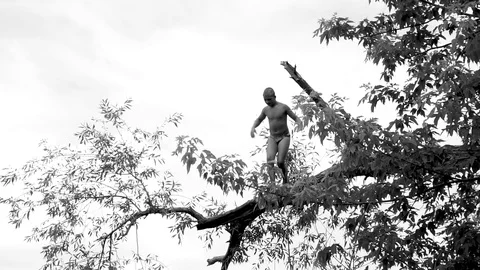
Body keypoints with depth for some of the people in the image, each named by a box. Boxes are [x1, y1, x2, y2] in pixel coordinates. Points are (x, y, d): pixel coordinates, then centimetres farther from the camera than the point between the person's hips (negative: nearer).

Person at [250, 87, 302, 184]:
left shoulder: (283, 107, -9)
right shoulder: (266, 109, 3)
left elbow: (296, 118, -5)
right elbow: (259, 120, 21)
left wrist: (299, 123, -30)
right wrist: (253, 128, 1)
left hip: (284, 137, -4)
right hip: (272, 139, 4)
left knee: (280, 162, -15)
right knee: (269, 159, -20)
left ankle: (285, 177, 17)